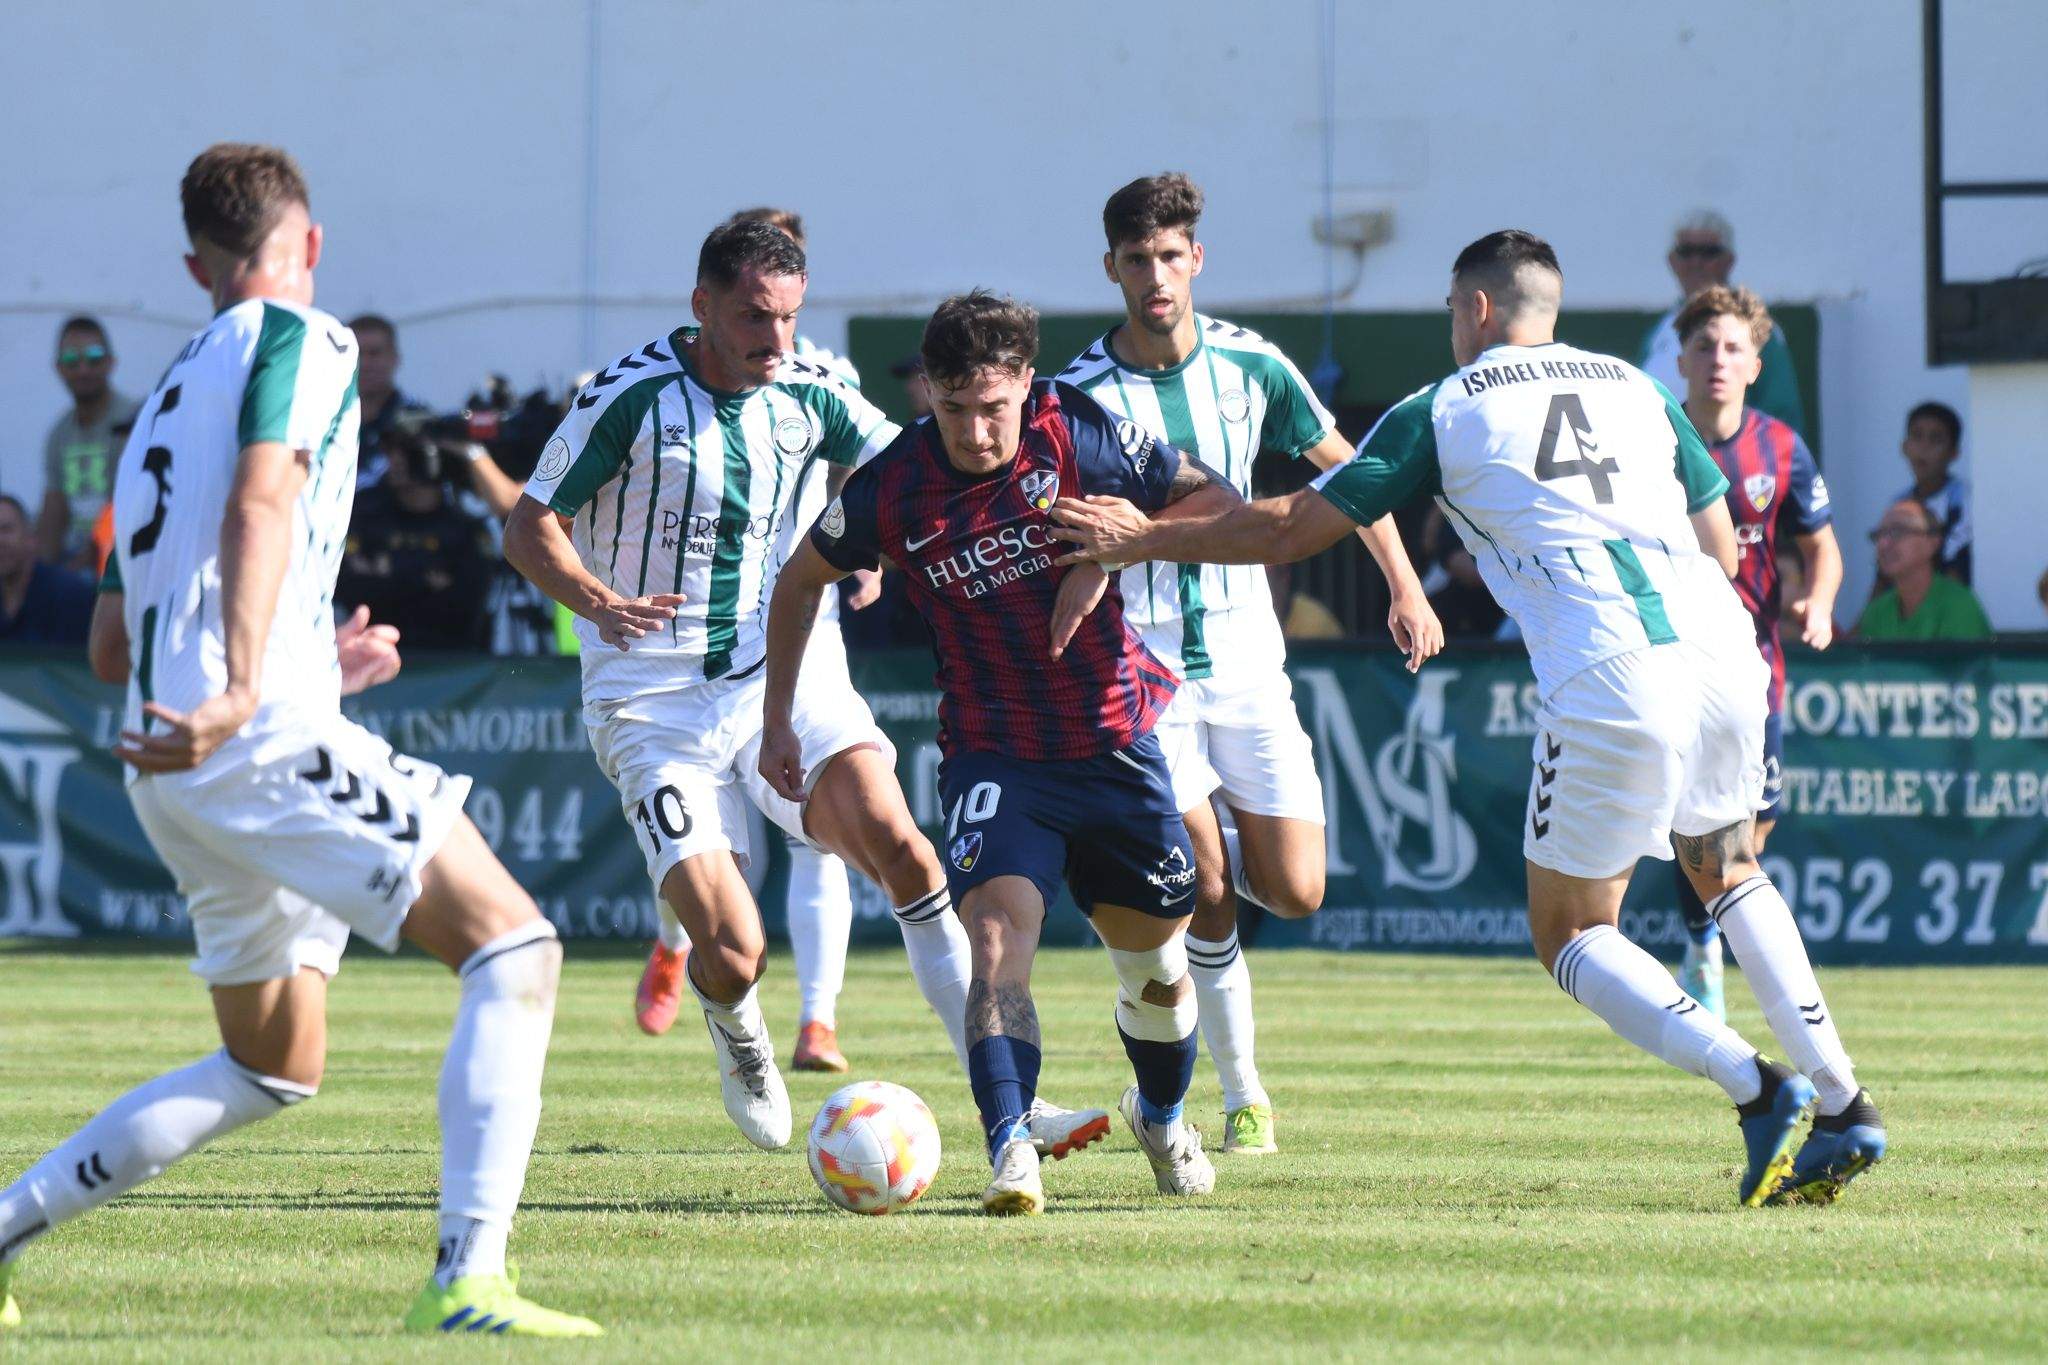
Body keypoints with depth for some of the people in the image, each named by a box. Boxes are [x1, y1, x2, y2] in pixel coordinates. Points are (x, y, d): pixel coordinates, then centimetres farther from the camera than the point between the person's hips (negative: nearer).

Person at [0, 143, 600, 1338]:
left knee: (275, 1069, 20)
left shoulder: (174, 386, 26)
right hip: (262, 737, -9)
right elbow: (263, 500, -18)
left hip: (171, 760, 9)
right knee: (514, 946, -12)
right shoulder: (299, 340, 2)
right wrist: (244, 688, -30)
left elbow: (114, 645, 29)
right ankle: (470, 1278, -25)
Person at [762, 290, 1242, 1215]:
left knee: (1156, 963, 12)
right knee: (998, 938, -25)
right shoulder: (893, 489, -11)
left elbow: (1217, 502, -3)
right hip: (994, 754, -1)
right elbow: (803, 579, 8)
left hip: (1115, 742, 1)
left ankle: (1162, 1116, 41)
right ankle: (1011, 1151, -34)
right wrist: (778, 721, 9)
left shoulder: (1076, 436, -11)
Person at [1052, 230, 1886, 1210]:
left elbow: (1291, 528, 13)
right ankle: (1841, 1103, 16)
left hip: (1608, 687, -5)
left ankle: (1755, 1090, -8)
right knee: (1728, 872, 28)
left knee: (1569, 934, 10)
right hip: (1723, 651, 5)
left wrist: (1146, 538, 24)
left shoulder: (1444, 411, 12)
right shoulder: (1639, 388, 23)